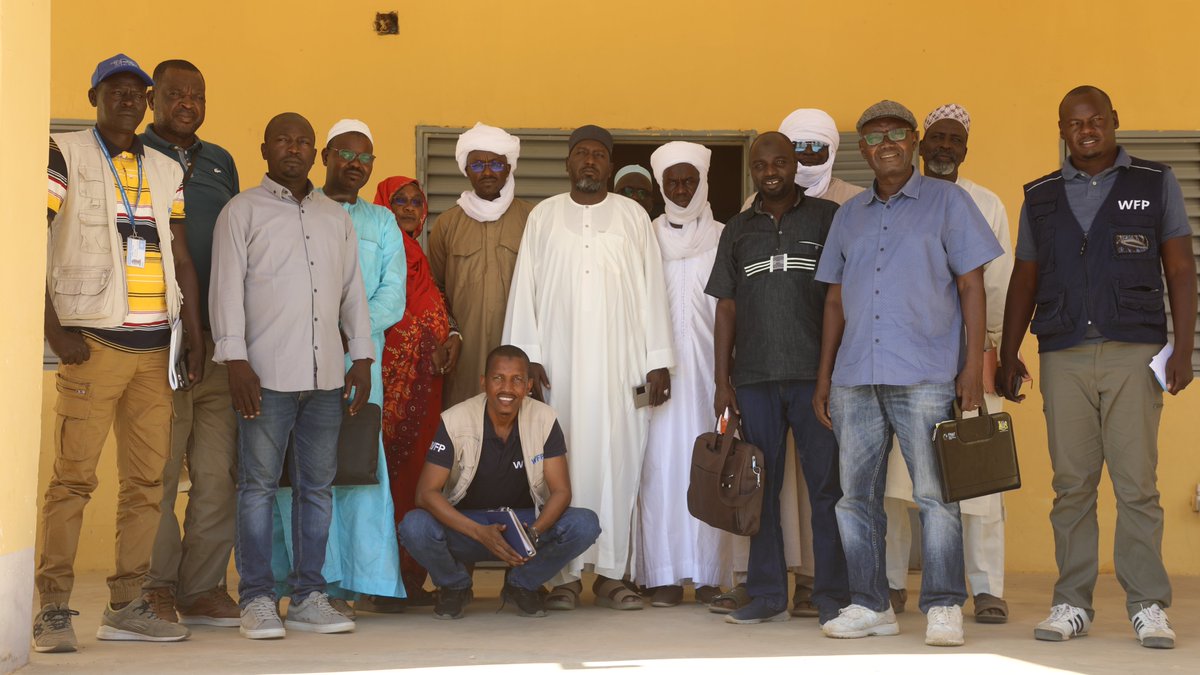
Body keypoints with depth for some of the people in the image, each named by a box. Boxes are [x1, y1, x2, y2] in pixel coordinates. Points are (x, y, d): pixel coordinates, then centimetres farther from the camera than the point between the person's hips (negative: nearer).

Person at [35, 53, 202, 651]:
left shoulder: (166, 171, 17)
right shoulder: (65, 156, 2)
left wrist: (195, 336, 10)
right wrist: (54, 330, -11)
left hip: (154, 348, 5)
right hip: (92, 342, -5)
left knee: (147, 479, 5)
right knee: (72, 478, -7)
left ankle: (126, 606, 12)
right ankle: (54, 611, -3)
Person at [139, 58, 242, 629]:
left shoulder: (220, 163, 18)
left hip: (220, 341, 5)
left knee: (220, 475, 4)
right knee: (157, 474, -3)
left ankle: (204, 588, 11)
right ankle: (156, 589, 6)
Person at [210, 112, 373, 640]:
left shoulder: (336, 217, 18)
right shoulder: (243, 211, 4)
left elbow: (353, 291, 19)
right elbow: (227, 287, -2)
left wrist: (362, 357, 11)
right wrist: (235, 360, -11)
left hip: (327, 374, 4)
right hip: (266, 373, -4)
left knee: (317, 486, 5)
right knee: (259, 485, -3)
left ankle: (309, 596, 11)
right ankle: (257, 599, 2)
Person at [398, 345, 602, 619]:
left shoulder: (544, 419, -10)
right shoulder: (455, 420, -15)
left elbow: (561, 490, -10)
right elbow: (426, 492, -19)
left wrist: (534, 532, -32)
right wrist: (480, 533, -33)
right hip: (465, 524, -1)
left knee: (585, 524, -26)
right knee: (414, 527, -33)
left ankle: (521, 585, 3)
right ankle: (455, 586, 2)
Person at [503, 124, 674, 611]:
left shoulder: (633, 216, 11)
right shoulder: (544, 217, 11)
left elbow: (652, 291, 7)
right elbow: (525, 289, 8)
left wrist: (658, 359, 1)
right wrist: (527, 356, -2)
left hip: (620, 363, 0)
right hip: (559, 364, 0)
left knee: (618, 460, -2)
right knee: (562, 464, -3)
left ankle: (611, 574, 3)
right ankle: (566, 575, 1)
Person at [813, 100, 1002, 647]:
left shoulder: (947, 201, 5)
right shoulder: (849, 215, 17)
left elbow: (972, 287, 1)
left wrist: (974, 366, -8)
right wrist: (824, 377, 14)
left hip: (925, 376, -5)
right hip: (855, 377, 5)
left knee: (934, 494, -6)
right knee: (856, 496, 6)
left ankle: (943, 608, 0)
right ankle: (870, 605, 14)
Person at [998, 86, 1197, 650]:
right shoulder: (1040, 197, 15)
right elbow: (1023, 281, 18)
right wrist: (1009, 355, 12)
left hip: (1133, 354, -2)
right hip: (1063, 357, 2)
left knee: (1136, 483, -6)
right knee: (1072, 484, 1)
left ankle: (1148, 607, -1)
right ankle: (1071, 604, 7)